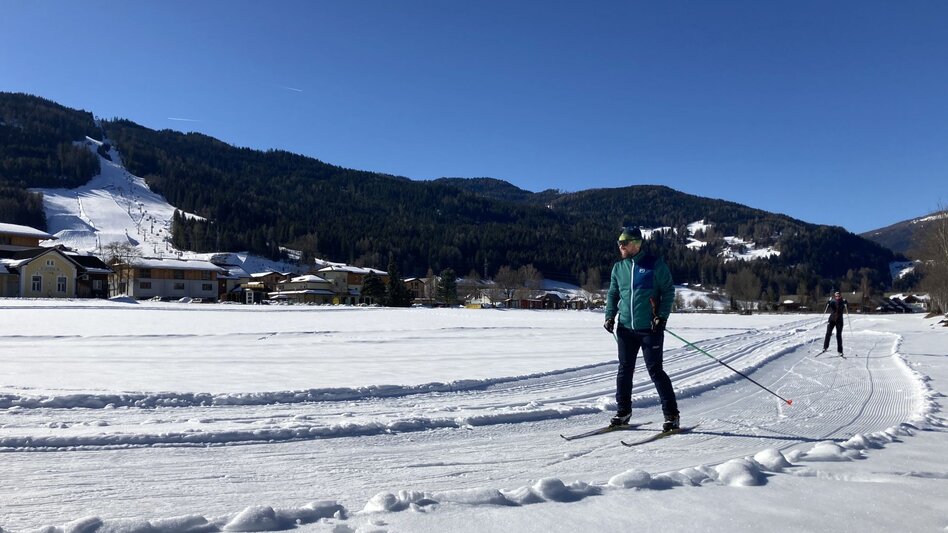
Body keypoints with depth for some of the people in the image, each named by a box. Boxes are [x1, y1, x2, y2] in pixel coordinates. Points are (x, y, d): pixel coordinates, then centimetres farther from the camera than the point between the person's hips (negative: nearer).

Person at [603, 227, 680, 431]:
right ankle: (623, 411, 21)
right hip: (626, 328, 5)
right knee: (624, 370, 8)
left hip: (650, 328, -5)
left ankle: (671, 415, 7)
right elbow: (613, 294, 17)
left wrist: (662, 316, -12)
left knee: (655, 371, -4)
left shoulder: (655, 264, -4)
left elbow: (669, 291, -3)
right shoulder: (618, 267, 9)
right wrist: (610, 315, 5)